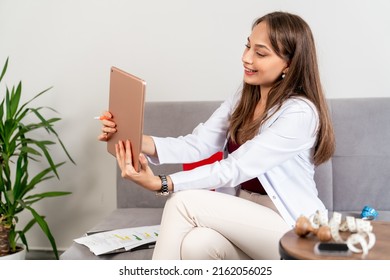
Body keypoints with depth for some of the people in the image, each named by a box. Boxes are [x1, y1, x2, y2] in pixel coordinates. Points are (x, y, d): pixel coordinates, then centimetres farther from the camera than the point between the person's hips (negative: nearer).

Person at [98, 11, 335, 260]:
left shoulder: (300, 113, -16)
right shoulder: (243, 99, 8)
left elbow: (236, 168, -23)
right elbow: (196, 146, -4)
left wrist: (160, 184, -30)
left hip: (293, 232, -5)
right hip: (243, 219, 6)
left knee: (183, 202, -24)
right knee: (196, 244, -30)